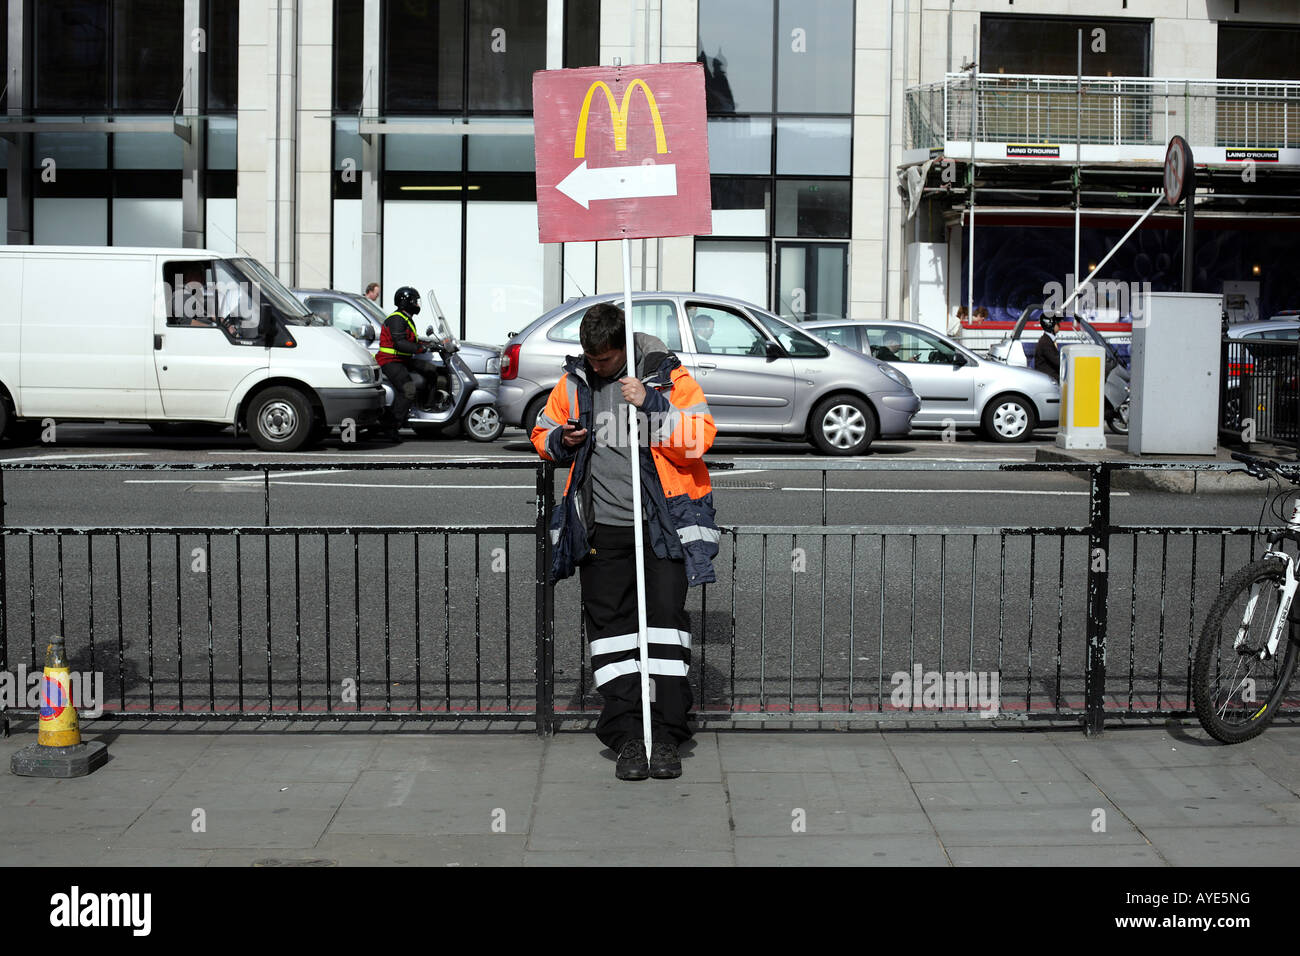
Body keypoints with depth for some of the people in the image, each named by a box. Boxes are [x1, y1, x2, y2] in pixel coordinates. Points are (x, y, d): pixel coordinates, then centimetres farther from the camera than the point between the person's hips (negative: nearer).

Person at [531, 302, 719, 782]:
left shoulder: (669, 377, -4)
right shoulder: (573, 382, 8)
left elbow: (700, 437, -13)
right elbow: (542, 432, 20)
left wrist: (651, 404, -23)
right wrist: (561, 441, -3)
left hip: (662, 523, -3)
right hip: (602, 526, 3)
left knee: (666, 618, -6)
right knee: (609, 624, 2)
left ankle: (666, 736, 2)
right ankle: (626, 737, 8)